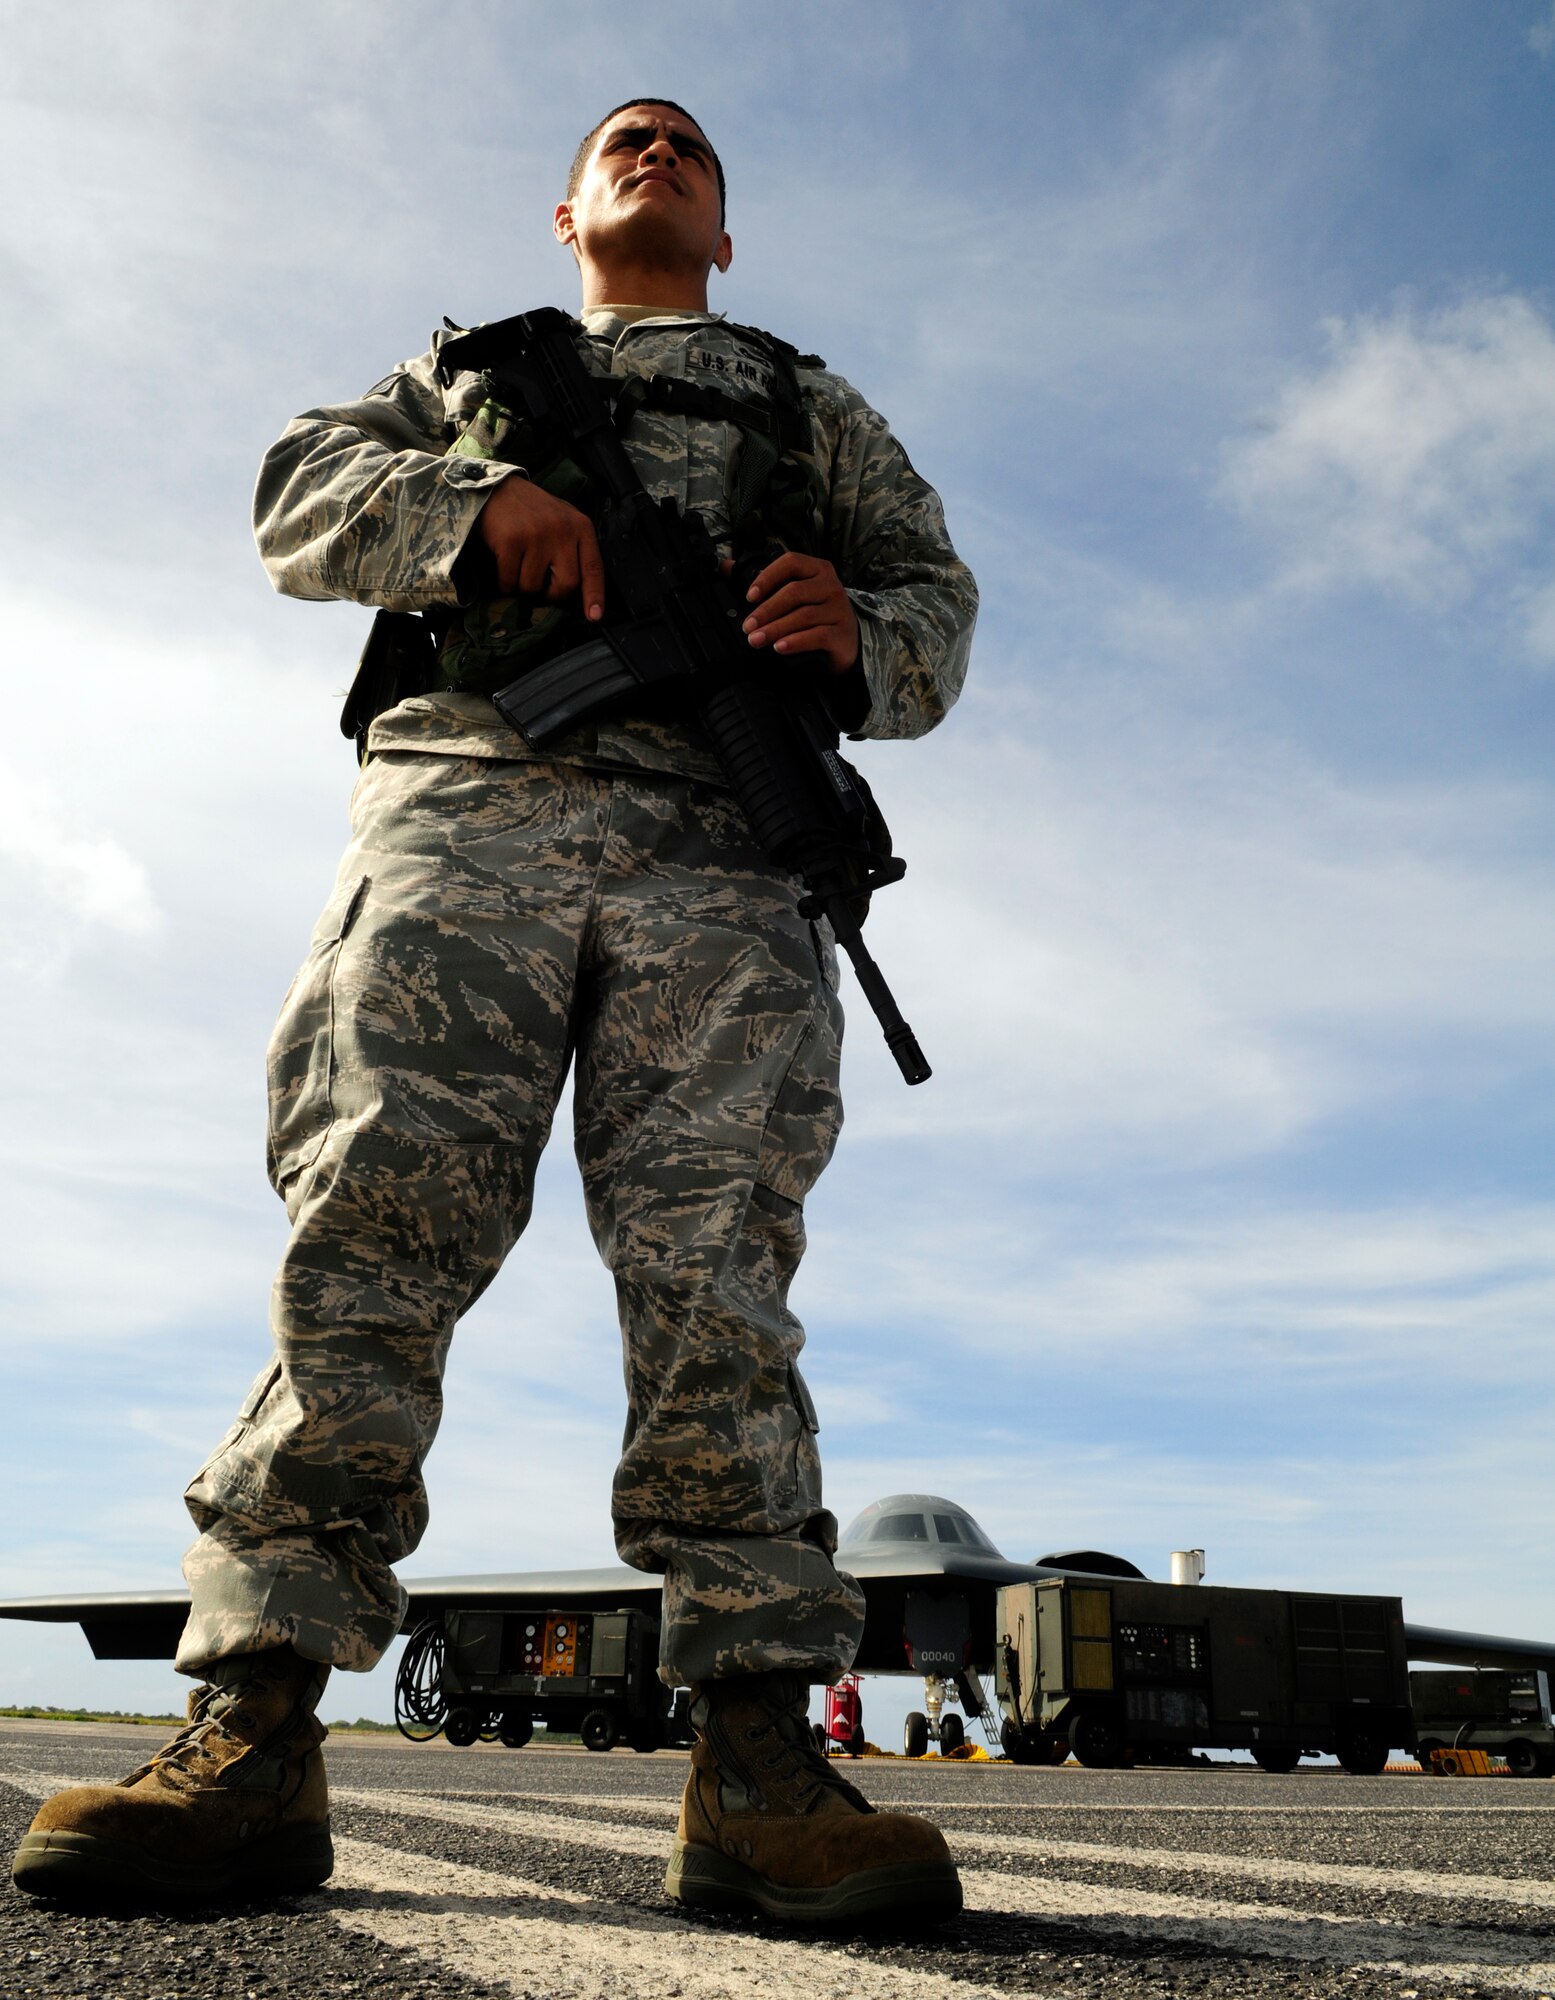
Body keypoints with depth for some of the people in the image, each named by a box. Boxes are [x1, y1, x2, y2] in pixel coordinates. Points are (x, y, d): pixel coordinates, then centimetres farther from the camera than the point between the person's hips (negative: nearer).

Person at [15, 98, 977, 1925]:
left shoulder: (811, 403, 36)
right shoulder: (466, 372, 35)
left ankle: (758, 1768, -18)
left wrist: (855, 632, -1)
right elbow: (303, 497, 19)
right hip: (468, 799, 1)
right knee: (376, 1215, -15)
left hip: (719, 842, 0)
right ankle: (255, 1738, -15)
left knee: (711, 1262, -15)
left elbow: (936, 598, 25)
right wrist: (474, 500, -2)